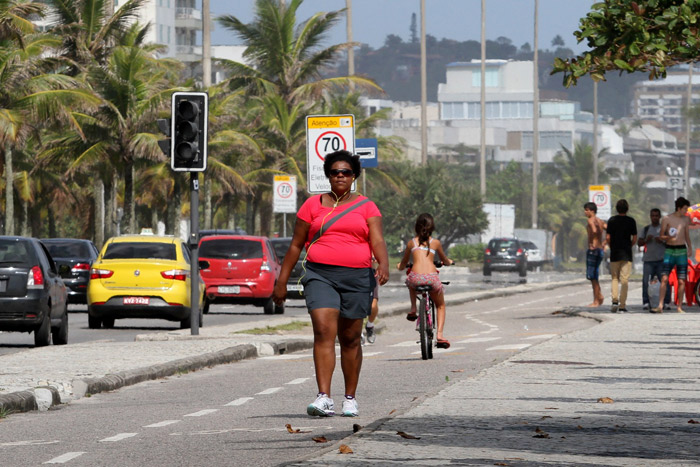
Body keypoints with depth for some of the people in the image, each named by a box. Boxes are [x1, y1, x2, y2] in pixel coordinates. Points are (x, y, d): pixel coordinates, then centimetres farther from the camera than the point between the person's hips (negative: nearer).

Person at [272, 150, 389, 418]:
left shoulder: (366, 207, 8)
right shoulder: (313, 205, 10)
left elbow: (377, 240, -5)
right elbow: (296, 245, 12)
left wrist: (383, 264, -26)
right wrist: (282, 282, 9)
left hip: (357, 276, 1)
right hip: (320, 275, -1)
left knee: (350, 338, 7)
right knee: (324, 331, -17)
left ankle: (350, 398, 20)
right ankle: (324, 398, -24)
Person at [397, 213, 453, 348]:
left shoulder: (412, 242, 15)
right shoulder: (435, 242, 14)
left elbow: (404, 263, 27)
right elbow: (444, 260, 32)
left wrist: (400, 266, 51)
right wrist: (448, 262, 55)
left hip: (416, 277, 0)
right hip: (432, 276, 0)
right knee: (440, 305, 24)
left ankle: (413, 309, 24)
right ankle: (440, 335, 6)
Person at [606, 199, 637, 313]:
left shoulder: (612, 220, 0)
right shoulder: (631, 221, -1)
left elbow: (607, 237, -3)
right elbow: (634, 238, -2)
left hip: (614, 253, 0)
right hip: (627, 254, 0)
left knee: (615, 278, 13)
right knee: (624, 279, 2)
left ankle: (615, 300, -6)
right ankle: (622, 305, -1)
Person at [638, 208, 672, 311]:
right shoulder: (646, 229, 16)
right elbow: (639, 243, 14)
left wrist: (662, 241, -14)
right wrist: (646, 240, -6)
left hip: (661, 260, -2)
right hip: (648, 260, 2)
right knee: (646, 281, -6)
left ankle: (666, 303, -2)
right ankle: (646, 303, -2)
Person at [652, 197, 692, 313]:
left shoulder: (686, 219, 10)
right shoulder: (667, 219, -1)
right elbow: (661, 236, 1)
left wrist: (690, 248, 19)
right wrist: (668, 237, -19)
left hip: (682, 252, 3)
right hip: (669, 251, -3)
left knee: (681, 281, -1)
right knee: (664, 279, -11)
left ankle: (679, 307, 6)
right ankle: (660, 306, -13)